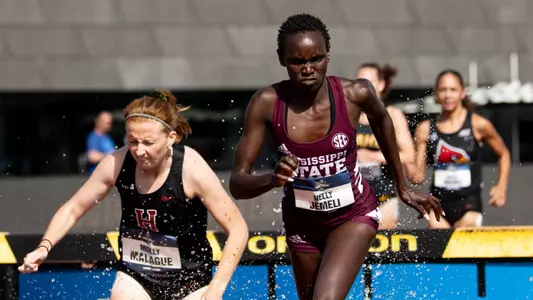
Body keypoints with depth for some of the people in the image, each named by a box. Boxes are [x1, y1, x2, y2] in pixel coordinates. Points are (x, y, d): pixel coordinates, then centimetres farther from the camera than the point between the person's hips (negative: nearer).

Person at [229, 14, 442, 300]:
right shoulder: (267, 103, -20)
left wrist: (402, 187, 14)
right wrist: (272, 179, -42)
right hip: (301, 222, 2)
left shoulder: (355, 94, -21)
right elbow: (237, 183, -19)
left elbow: (381, 119, 6)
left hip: (353, 215, -2)